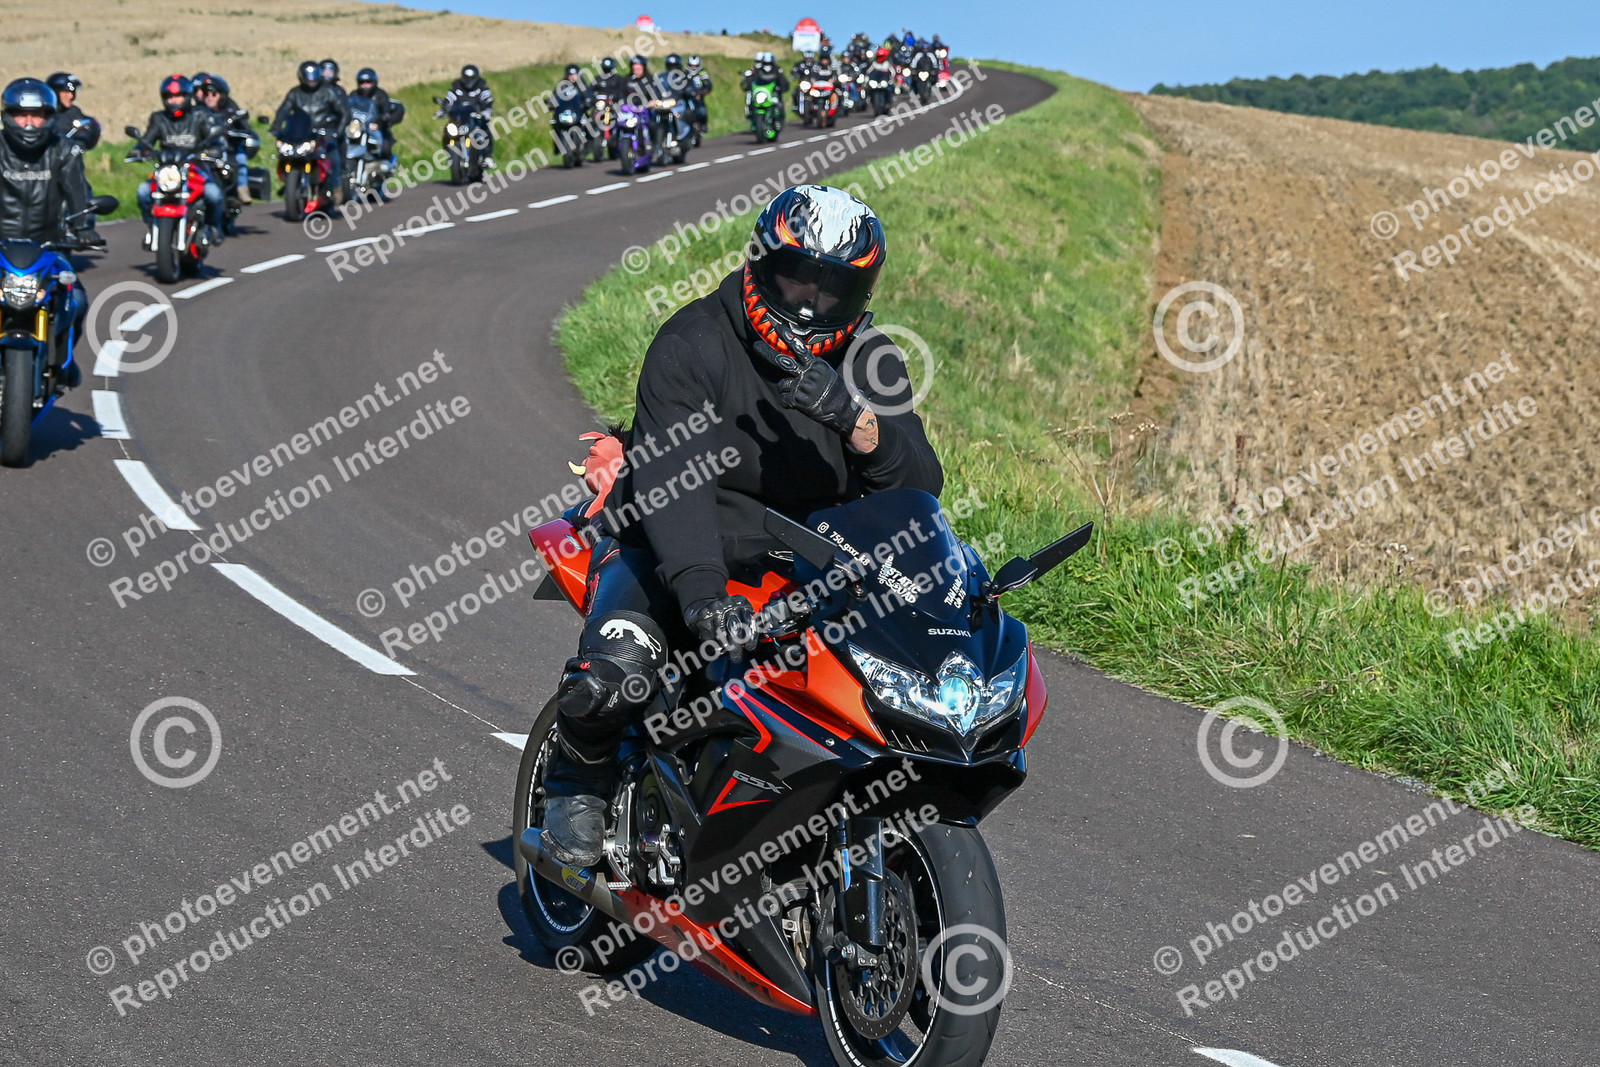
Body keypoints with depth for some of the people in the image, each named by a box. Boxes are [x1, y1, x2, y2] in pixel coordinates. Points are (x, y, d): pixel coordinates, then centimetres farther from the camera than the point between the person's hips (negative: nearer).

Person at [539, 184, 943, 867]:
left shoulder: (870, 360, 1)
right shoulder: (693, 342, -14)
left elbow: (921, 485, -9)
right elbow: (672, 476, -27)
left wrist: (853, 417, -29)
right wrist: (704, 595, -43)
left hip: (805, 558, 5)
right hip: (671, 547, -4)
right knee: (614, 675, -31)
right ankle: (577, 776, 5)